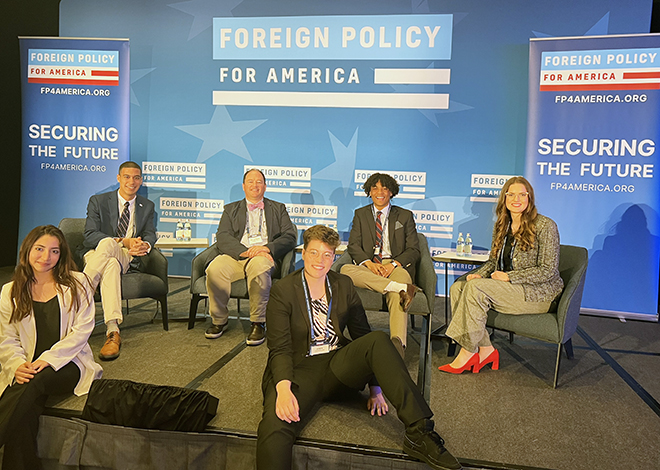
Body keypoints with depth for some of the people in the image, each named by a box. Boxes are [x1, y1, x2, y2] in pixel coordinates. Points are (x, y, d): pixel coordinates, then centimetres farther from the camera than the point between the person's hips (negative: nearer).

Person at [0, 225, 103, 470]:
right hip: (27, 369, 2)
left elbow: (82, 330, -4)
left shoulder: (76, 283, 3)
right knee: (24, 416, -28)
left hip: (69, 365, -2)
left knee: (34, 382, -34)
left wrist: (49, 358, -16)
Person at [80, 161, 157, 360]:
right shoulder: (98, 201, 7)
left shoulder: (147, 206, 17)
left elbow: (150, 235, 6)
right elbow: (90, 235, -6)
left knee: (107, 244, -36)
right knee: (111, 265, -39)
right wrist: (124, 241, -21)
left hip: (127, 258, 1)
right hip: (95, 254, -1)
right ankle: (112, 331, -49)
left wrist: (145, 245, -22)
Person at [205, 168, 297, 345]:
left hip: (264, 257, -1)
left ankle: (258, 323, -24)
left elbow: (290, 237, 7)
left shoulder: (278, 209, 21)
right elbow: (222, 238, 6)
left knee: (258, 266, -38)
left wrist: (267, 248, -13)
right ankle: (219, 320, -8)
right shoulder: (231, 209, 23)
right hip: (235, 256, 2)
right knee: (214, 270, -31)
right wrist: (245, 251, -14)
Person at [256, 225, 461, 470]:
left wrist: (375, 386, 2)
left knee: (378, 340, -26)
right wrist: (283, 388, -28)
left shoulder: (343, 285, 8)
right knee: (274, 428, -36)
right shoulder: (283, 290, -4)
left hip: (337, 367, 4)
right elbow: (279, 348, -9)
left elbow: (362, 334, 9)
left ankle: (418, 433, -28)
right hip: (299, 370, -3)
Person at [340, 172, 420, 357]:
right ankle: (401, 287, -40)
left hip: (397, 266, -1)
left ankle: (398, 342, -52)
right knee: (346, 270, -34)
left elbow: (414, 250, 8)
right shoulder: (360, 214, 21)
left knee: (396, 297, -37)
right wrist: (369, 263, -13)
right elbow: (353, 245, 9)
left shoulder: (405, 216, 17)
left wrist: (394, 264, -13)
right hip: (369, 267, 2)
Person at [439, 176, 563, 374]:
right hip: (508, 288, 7)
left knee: (475, 288, -28)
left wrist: (509, 277, -18)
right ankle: (485, 349, -14)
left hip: (536, 292, -7)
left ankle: (468, 352, -17)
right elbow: (493, 261, 18)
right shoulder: (501, 226, 11)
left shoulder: (545, 226, -9)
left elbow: (548, 270, -13)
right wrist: (479, 274, -4)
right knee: (457, 288, -16)